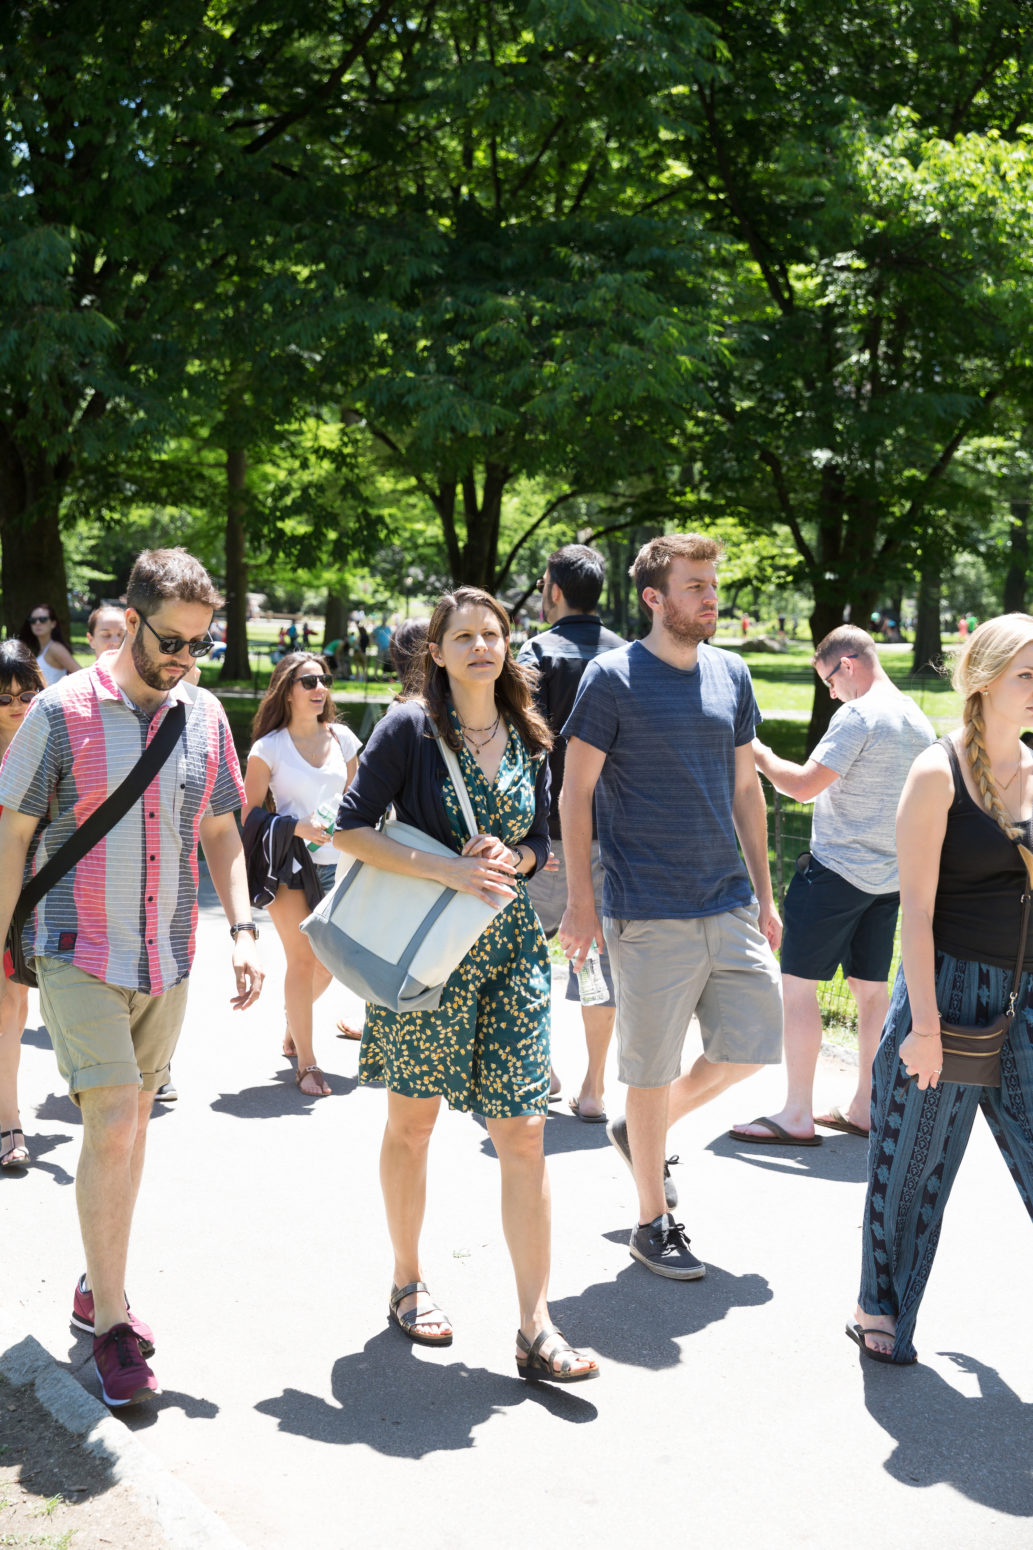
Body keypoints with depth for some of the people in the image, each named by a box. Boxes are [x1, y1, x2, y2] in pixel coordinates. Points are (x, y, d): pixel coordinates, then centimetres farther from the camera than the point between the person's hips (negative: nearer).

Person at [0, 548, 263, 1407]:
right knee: (112, 1126, -12)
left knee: (132, 1121, 14)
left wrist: (243, 928, 0)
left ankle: (100, 1287, 32)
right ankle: (111, 1324, 1)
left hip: (167, 958, 5)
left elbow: (220, 829, 12)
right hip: (78, 952, -5)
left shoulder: (205, 715, 3)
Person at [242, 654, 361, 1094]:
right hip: (288, 862, -4)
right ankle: (306, 1062, 4)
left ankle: (294, 1024, 37)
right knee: (303, 959, -6)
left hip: (336, 862, 4)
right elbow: (250, 813, -4)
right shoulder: (270, 747, -3)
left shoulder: (342, 738, 8)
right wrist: (296, 828, -19)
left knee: (329, 959, 7)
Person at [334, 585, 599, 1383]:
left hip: (512, 949, 3)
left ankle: (536, 1328, 3)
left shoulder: (528, 738, 8)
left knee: (524, 1135, -2)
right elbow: (352, 828, -10)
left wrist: (510, 858, -8)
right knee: (413, 1121, 10)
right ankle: (408, 1282, 31)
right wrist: (447, 870, -19)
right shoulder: (410, 728, -6)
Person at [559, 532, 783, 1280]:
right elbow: (575, 792, -6)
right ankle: (654, 1221, 21)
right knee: (653, 1069, 3)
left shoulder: (732, 674, 9)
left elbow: (745, 788, 15)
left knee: (756, 1043, 6)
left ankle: (643, 1129, 30)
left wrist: (764, 895, 13)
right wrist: (581, 902, -11)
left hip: (730, 903, 6)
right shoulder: (614, 677, -7)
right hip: (649, 912, -6)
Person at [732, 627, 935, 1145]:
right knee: (870, 988, 13)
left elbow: (803, 785, -19)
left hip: (835, 870, -9)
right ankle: (864, 1107, 20)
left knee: (797, 985, -2)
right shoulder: (920, 723, 11)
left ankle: (797, 1115, 1)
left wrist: (758, 754, -5)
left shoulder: (858, 716, -15)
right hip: (889, 878, 9)